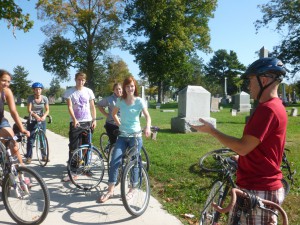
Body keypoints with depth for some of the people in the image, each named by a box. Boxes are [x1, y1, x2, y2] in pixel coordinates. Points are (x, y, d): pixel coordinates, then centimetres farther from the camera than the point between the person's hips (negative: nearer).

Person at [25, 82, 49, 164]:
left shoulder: (45, 98, -4)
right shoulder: (30, 98, -9)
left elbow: (47, 110, -4)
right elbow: (29, 110, -17)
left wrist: (44, 116, -24)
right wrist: (36, 116, -35)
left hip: (42, 121, 2)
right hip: (32, 121, -2)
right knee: (30, 139, -1)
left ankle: (44, 156, 14)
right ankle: (28, 156, 9)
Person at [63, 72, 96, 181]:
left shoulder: (89, 91, 4)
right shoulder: (69, 92, -2)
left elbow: (92, 107, 7)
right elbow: (69, 107, -11)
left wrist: (94, 120, -2)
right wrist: (74, 119, -25)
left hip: (87, 122, 2)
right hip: (75, 122, -2)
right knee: (73, 147, -2)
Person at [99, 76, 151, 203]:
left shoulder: (139, 101, -4)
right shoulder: (120, 101, 4)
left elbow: (147, 116, -14)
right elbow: (114, 114, 20)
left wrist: (147, 127, -33)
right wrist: (119, 125, 7)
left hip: (136, 136, -2)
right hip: (122, 136, 3)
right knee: (114, 162, -7)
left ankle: (132, 189, 22)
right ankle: (110, 190, 4)